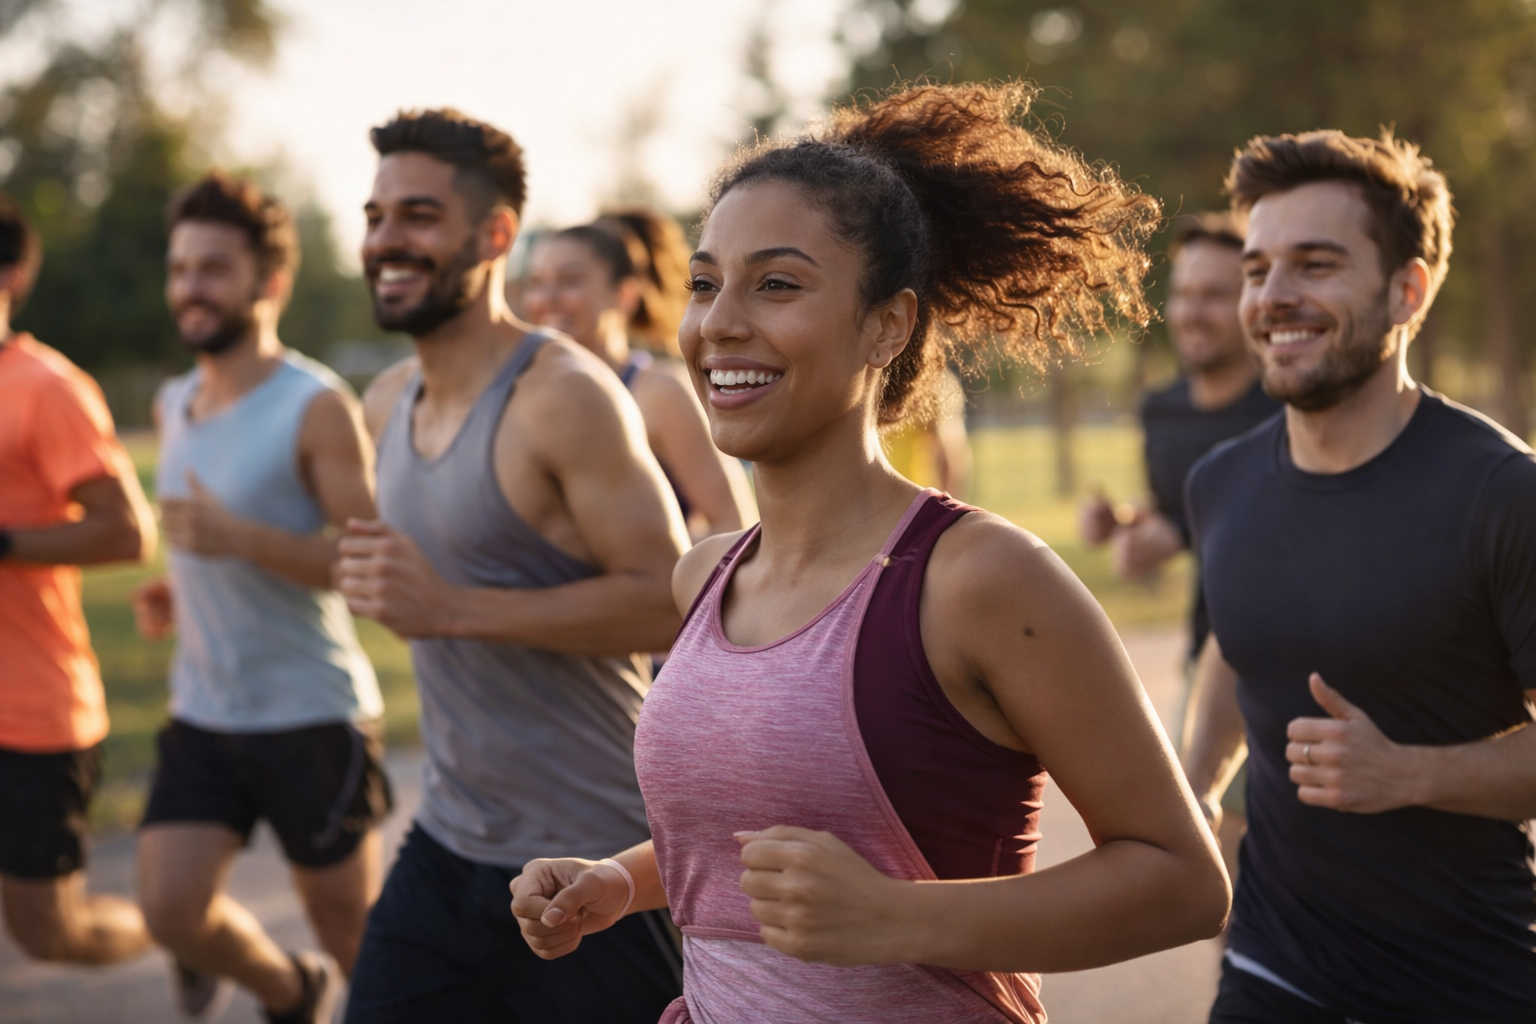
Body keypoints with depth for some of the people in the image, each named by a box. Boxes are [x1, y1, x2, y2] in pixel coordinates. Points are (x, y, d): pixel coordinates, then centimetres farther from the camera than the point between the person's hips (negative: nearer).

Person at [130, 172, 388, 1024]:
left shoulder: (318, 408, -13)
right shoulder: (175, 403, 10)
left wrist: (239, 538, -28)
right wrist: (178, 597, 7)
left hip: (313, 716, -6)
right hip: (201, 713, 6)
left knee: (350, 930, 6)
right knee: (170, 908, -4)